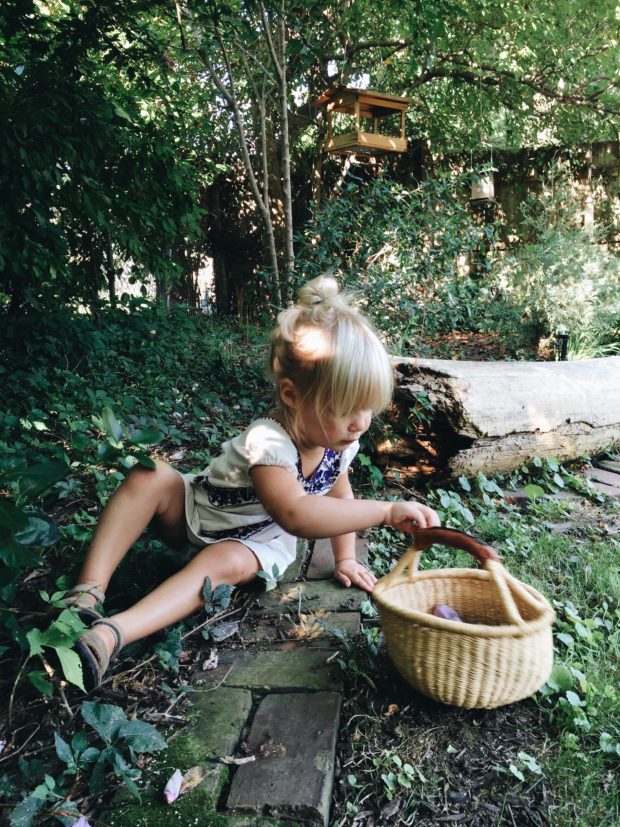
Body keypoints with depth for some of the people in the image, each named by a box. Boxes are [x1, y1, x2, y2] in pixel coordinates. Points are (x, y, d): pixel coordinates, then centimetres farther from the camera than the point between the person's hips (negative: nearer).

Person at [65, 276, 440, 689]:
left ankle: (110, 634, -40)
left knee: (226, 562, -34)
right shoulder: (267, 442, -38)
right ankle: (89, 593, -29)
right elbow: (296, 514, -54)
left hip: (256, 541, 4)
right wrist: (385, 511, -55)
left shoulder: (340, 441, -15)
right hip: (197, 513, -3)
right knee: (149, 477, -32)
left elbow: (340, 494, 5)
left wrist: (345, 558, 1)